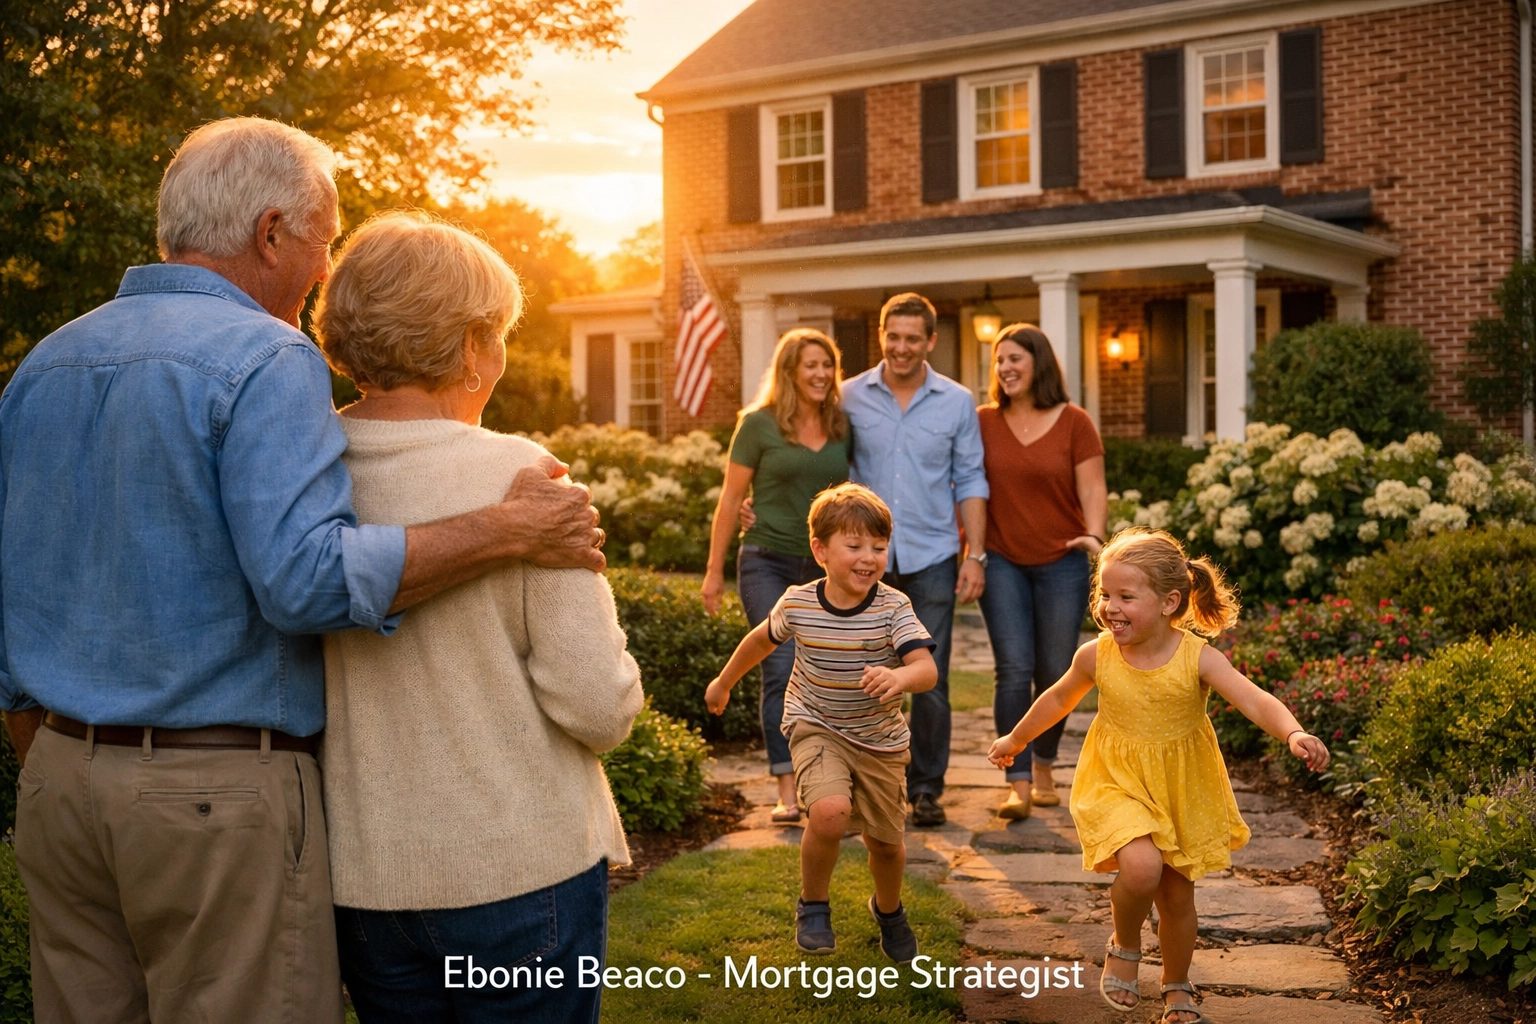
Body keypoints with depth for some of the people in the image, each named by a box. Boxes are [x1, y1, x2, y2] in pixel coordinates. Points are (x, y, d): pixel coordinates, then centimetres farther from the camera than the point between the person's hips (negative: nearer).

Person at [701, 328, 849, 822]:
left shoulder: (841, 427, 7)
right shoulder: (759, 424, -4)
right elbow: (731, 497, 0)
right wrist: (714, 569, -1)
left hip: (824, 567, 4)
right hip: (768, 561, -4)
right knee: (782, 667, -14)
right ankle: (786, 791, -11)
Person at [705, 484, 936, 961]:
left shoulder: (893, 608, -19)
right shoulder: (797, 605, -14)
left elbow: (927, 670, -30)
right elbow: (762, 639, 8)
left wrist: (900, 677, -53)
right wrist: (724, 682, 22)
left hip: (880, 740, 1)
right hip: (816, 729, -1)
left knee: (886, 841, 12)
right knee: (830, 811, -28)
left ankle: (889, 910, 47)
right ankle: (813, 905, 0)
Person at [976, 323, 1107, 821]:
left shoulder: (1073, 422, 2)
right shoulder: (983, 422, 6)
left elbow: (1092, 487, -2)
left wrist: (1094, 534, -19)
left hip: (1061, 564, 0)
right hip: (1002, 563, 0)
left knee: (1054, 673, 5)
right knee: (1014, 671, -9)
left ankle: (1043, 772, 26)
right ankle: (1019, 784, -5)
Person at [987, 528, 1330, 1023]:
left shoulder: (1198, 657, -19)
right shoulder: (1095, 656, -13)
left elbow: (1256, 702, -31)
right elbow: (1059, 699, 7)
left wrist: (1293, 733, -51)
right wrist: (1016, 740, 20)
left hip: (1183, 791, 1)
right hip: (1118, 782, -1)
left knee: (1177, 896, 13)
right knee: (1142, 866, -27)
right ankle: (1124, 946, 5)